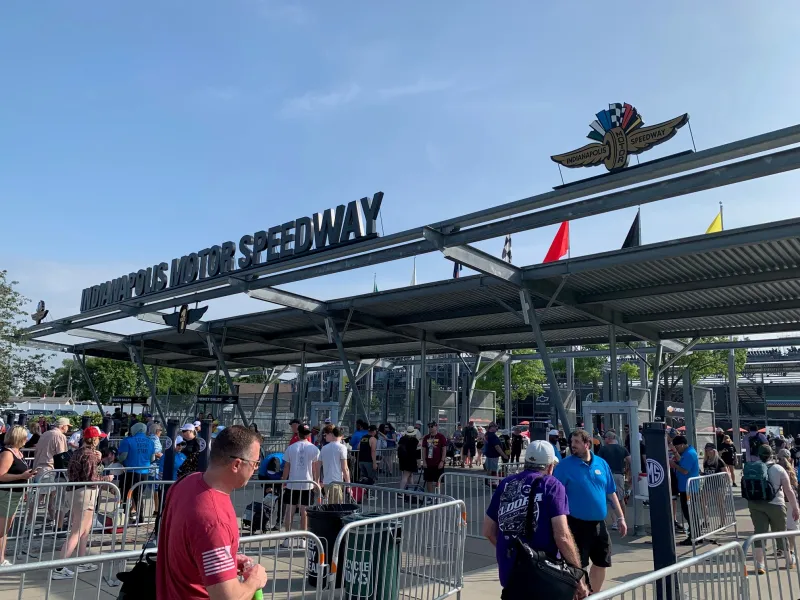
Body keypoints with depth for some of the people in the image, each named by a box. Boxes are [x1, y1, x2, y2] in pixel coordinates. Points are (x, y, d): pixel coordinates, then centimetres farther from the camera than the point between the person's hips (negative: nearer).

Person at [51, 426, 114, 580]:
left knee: (86, 529, 20)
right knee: (76, 533, -6)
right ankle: (59, 569, -6)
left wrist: (97, 459, 7)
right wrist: (107, 478, -6)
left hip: (77, 492, 10)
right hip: (86, 494, -10)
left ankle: (81, 563, 28)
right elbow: (90, 478, -20)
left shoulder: (78, 452, 12)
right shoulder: (89, 454, -16)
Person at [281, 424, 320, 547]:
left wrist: (284, 481, 11)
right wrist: (316, 482, 12)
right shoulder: (314, 449, -2)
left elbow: (286, 467, 1)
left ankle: (287, 539, 11)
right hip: (307, 484, 0)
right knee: (304, 512, 6)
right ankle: (303, 540, 10)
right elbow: (316, 469, 2)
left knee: (290, 511, 8)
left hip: (292, 484, 0)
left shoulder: (291, 448, -2)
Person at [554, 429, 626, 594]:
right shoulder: (564, 465, -10)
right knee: (577, 566, 1)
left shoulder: (601, 464, 3)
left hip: (599, 523, 5)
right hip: (577, 524, -5)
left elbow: (611, 493, 11)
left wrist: (620, 518, 10)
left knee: (601, 563, 16)